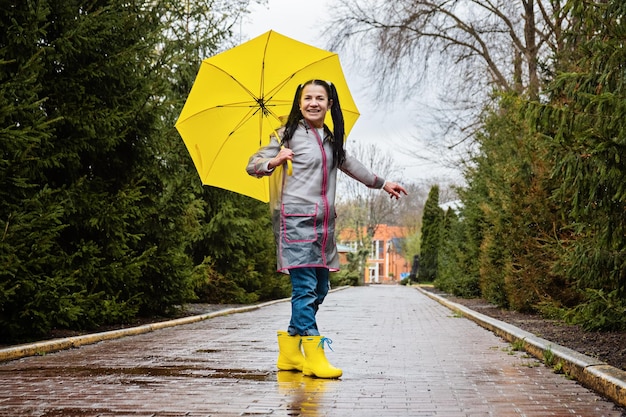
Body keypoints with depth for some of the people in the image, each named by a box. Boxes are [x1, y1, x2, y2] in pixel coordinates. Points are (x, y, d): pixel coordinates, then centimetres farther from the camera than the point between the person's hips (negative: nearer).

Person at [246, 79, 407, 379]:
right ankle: (314, 355, -10)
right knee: (305, 286, -12)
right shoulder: (287, 134, 0)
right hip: (297, 219, -7)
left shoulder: (331, 139, 17)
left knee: (319, 289, 7)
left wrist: (381, 183, 42)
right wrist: (273, 162, -25)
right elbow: (252, 164, -2)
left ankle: (289, 352, 16)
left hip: (324, 222, 7)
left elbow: (348, 164, 33)